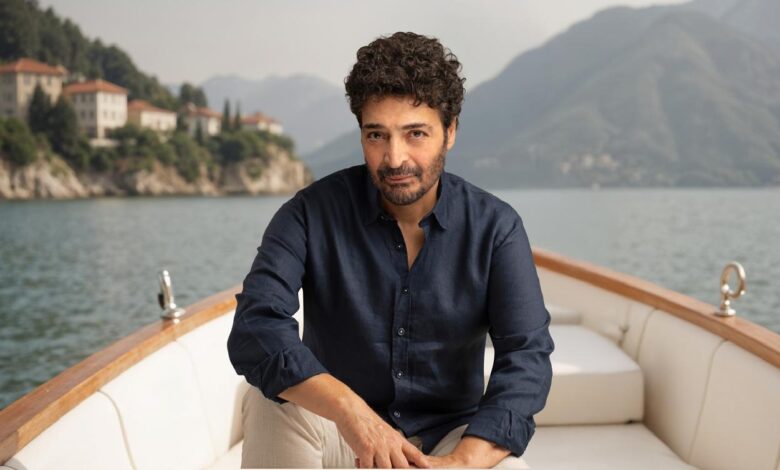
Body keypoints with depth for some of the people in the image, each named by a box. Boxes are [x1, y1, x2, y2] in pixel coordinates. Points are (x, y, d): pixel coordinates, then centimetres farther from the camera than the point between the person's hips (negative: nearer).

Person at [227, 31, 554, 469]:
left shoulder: (496, 226, -10)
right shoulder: (313, 212, -12)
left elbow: (527, 355, -18)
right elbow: (256, 326, -24)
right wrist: (348, 408, -40)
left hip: (450, 435, 0)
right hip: (338, 430, 1)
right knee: (271, 400, -29)